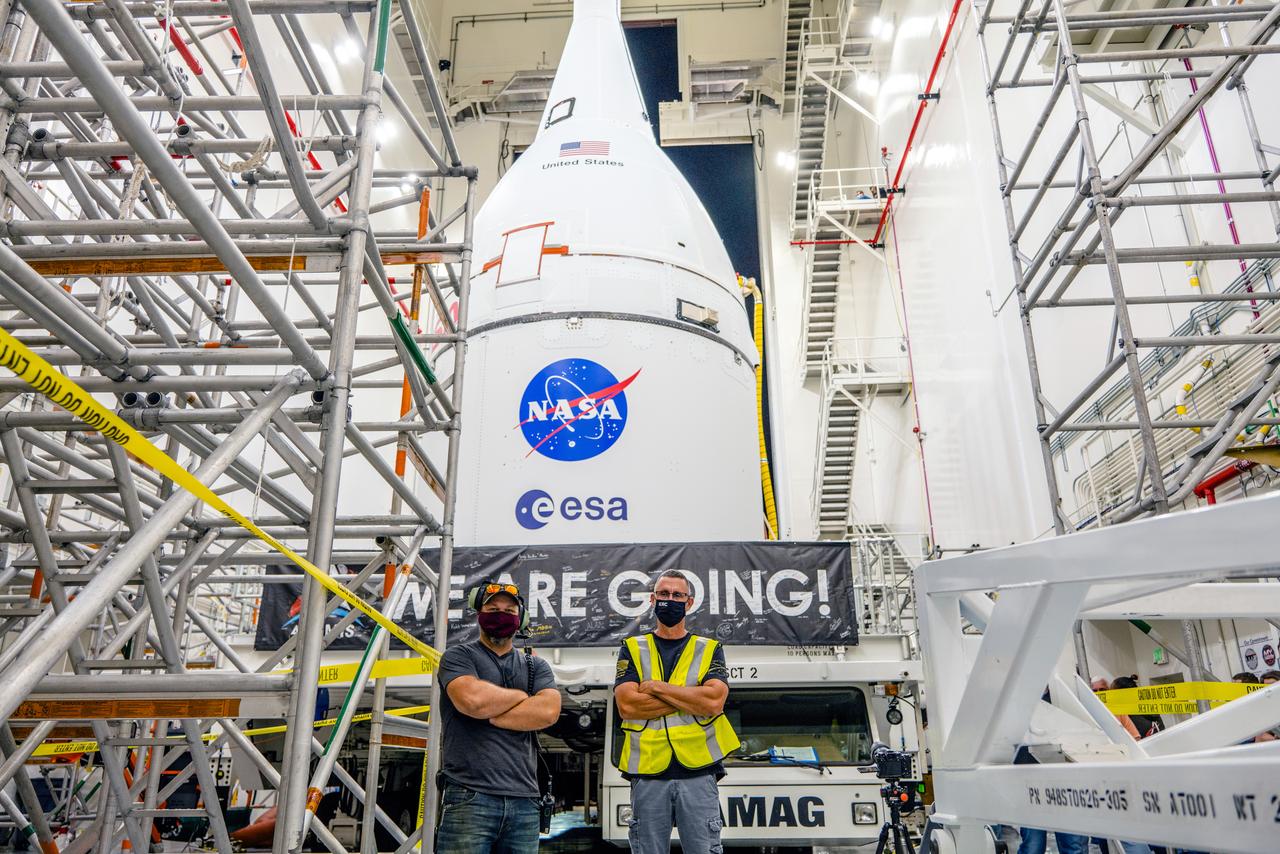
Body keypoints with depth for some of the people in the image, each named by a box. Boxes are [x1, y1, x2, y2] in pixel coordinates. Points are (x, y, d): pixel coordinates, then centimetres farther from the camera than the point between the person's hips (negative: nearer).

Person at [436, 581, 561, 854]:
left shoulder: (536, 667, 17)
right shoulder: (459, 656, 7)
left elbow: (548, 711, -4)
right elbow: (472, 698, -15)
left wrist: (487, 714, -7)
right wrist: (522, 695, 2)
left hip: (524, 800, 4)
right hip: (470, 797, -3)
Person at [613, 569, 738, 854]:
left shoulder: (709, 650, 7)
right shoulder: (633, 649, 8)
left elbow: (715, 702, -11)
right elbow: (626, 706, -9)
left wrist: (657, 687, -9)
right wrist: (692, 698, -9)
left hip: (698, 772, 0)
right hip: (647, 774, 0)